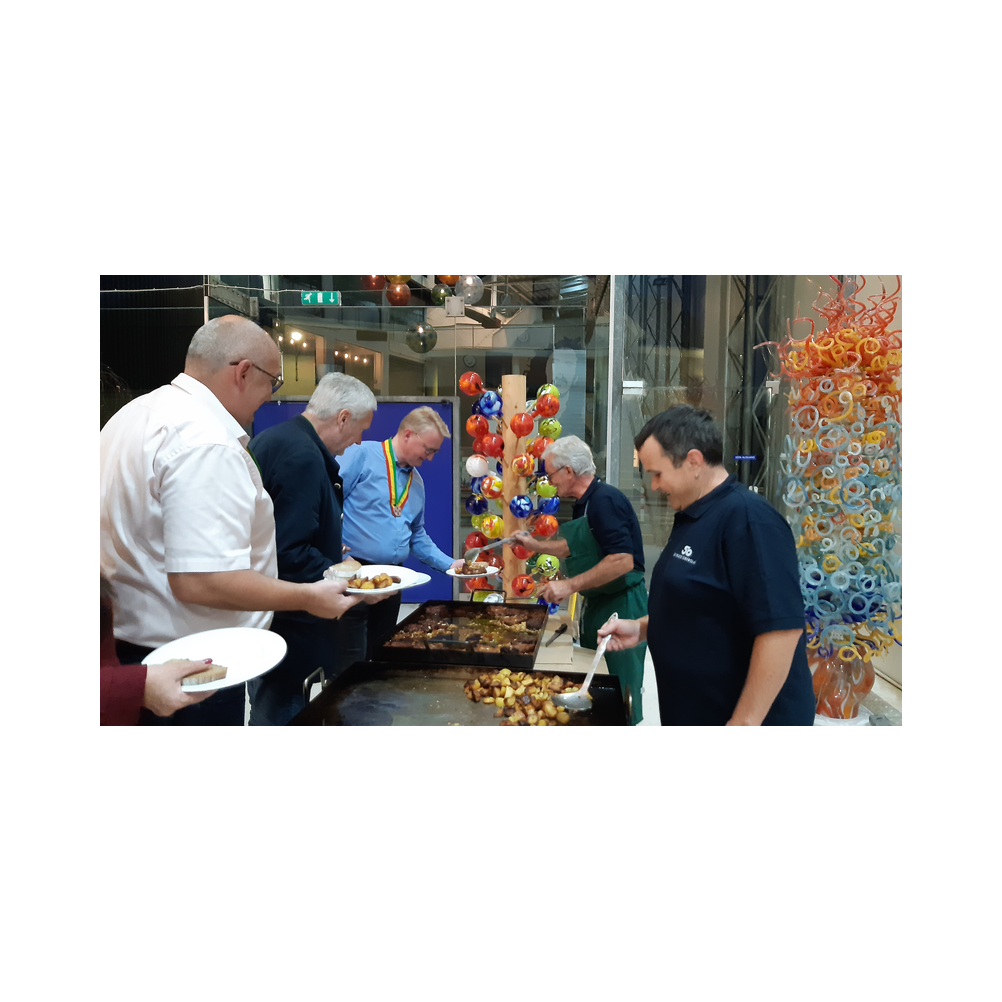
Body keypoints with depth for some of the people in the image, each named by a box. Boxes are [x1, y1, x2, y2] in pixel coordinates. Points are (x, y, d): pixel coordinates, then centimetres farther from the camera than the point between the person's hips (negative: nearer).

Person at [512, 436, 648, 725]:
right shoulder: (584, 503, 9)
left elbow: (623, 560, -30)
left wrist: (570, 585, -28)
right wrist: (535, 544, 23)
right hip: (597, 604, 10)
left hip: (621, 607, -10)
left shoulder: (604, 500, -21)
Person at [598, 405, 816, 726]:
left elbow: (782, 628, -27)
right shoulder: (691, 516, 7)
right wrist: (643, 627, 3)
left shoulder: (748, 519, -22)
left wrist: (745, 720, -24)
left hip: (743, 716, -9)